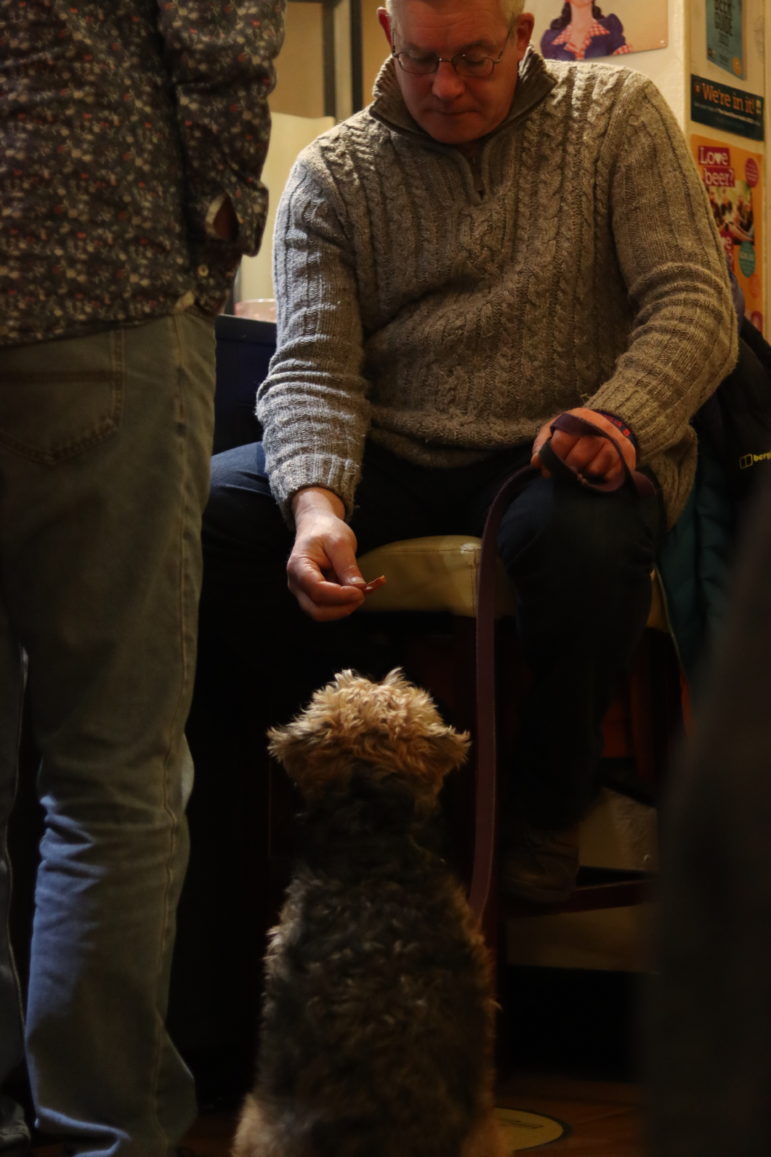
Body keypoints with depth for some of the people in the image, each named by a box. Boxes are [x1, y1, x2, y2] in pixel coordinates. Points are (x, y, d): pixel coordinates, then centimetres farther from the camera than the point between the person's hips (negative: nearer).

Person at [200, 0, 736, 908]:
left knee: (586, 536, -39)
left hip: (556, 456, -1)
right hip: (388, 457, 2)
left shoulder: (617, 116, 3)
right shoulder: (332, 172, 5)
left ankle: (543, 813, -12)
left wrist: (616, 417, -27)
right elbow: (311, 366, -5)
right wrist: (317, 502, -27)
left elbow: (694, 306, -5)